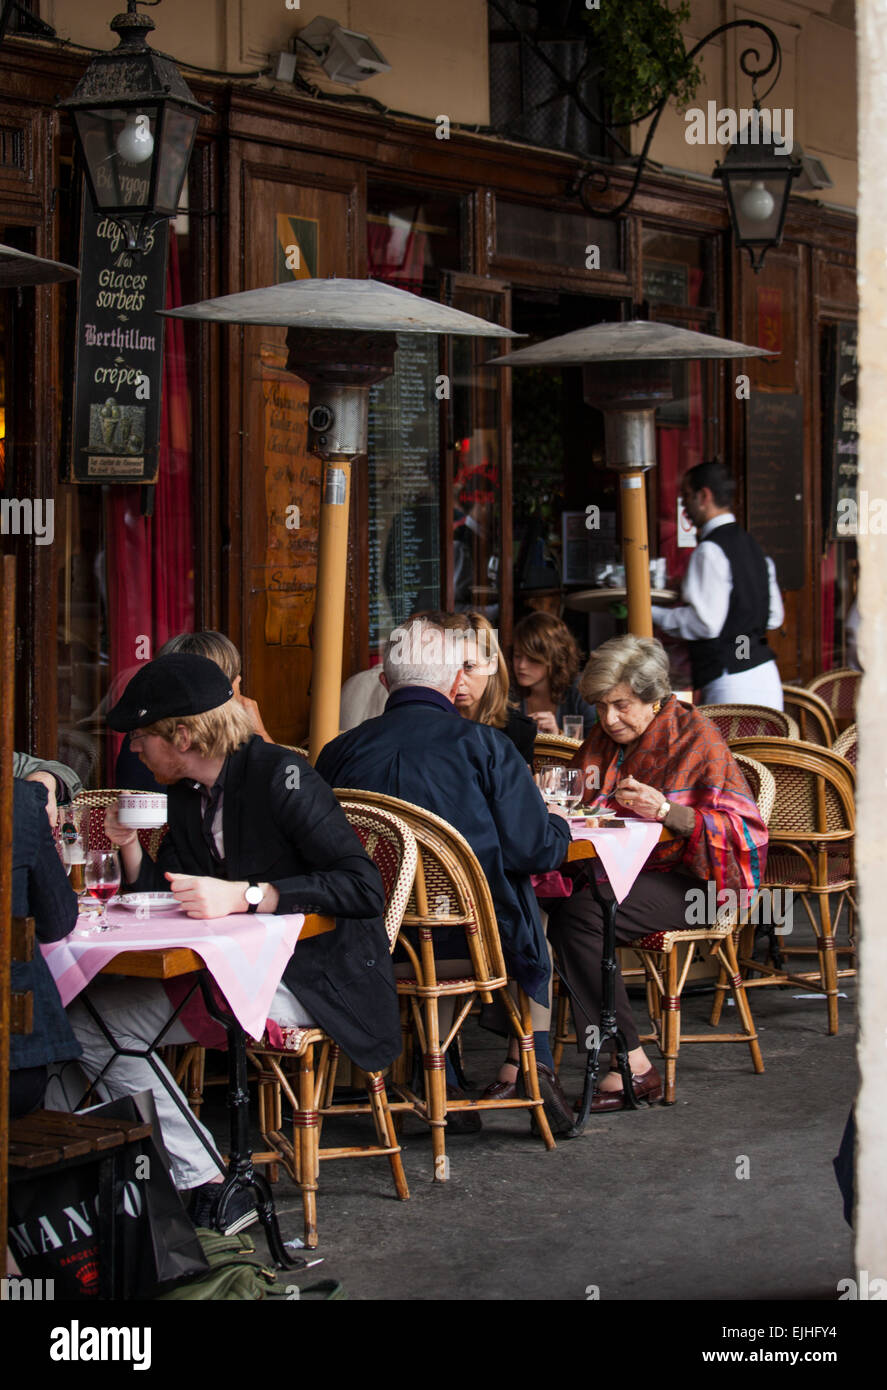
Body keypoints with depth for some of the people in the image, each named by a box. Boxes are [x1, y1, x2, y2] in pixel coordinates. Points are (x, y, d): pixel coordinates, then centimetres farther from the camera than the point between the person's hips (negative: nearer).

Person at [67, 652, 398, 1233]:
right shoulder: (185, 797, 11)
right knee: (88, 1021, -6)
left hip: (312, 978, -9)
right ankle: (208, 1187, -9)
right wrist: (131, 845, 0)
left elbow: (365, 890, -23)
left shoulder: (280, 776, -14)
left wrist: (243, 896, -28)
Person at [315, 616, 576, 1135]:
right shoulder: (483, 744, -11)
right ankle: (539, 1068, 31)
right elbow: (537, 849, -11)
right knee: (531, 938, 31)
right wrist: (559, 826, 13)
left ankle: (442, 1087, 32)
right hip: (476, 940, -2)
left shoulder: (340, 751, -3)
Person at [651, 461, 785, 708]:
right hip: (765, 676, 10)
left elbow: (705, 623, -18)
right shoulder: (751, 544, 16)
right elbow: (774, 617, 18)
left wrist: (652, 613, -8)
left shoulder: (710, 551, -13)